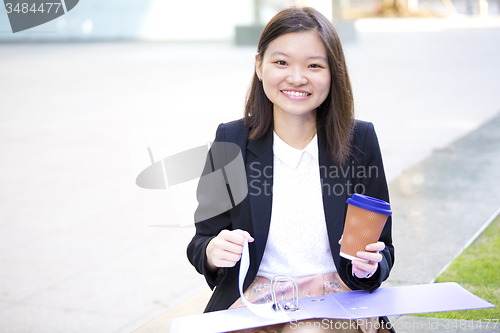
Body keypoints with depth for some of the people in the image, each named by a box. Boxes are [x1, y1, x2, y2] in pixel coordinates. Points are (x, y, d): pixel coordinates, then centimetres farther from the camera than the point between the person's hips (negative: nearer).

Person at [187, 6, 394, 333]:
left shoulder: (360, 140, 1)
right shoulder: (231, 140, 1)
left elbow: (383, 250, 6)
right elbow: (201, 242, 5)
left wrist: (369, 266, -17)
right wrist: (213, 252, -18)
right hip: (253, 301, 1)